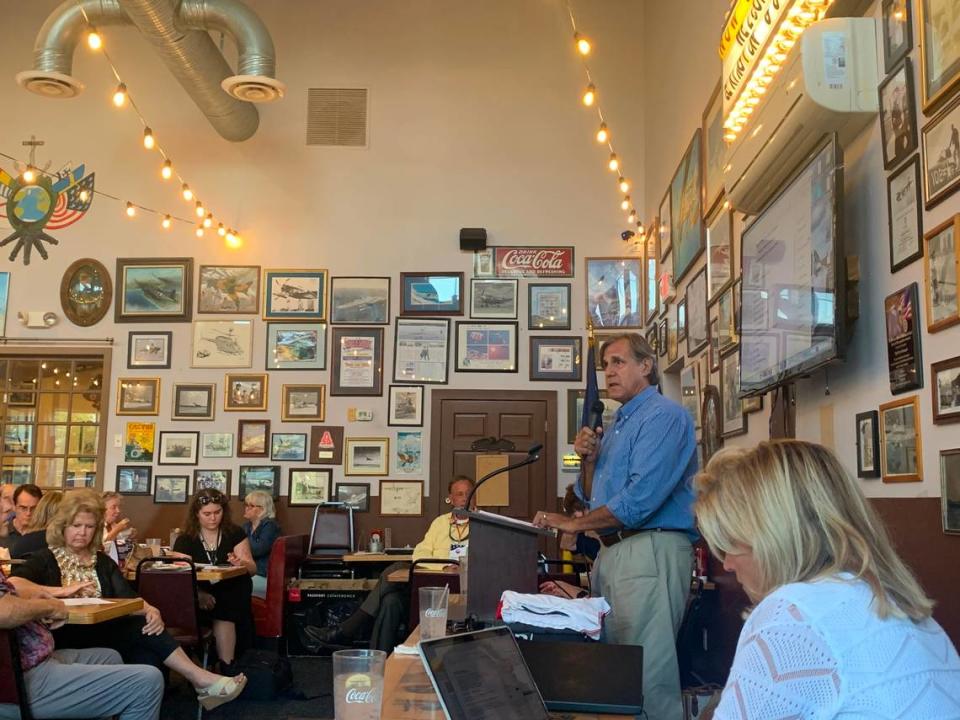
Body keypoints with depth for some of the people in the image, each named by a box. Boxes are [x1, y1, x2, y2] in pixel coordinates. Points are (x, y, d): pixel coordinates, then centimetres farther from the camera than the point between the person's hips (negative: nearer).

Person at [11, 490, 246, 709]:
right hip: (65, 641, -5)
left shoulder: (103, 562, 19)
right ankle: (201, 680, -22)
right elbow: (13, 584, -16)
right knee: (141, 628, -25)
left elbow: (128, 599, 3)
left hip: (105, 635, 5)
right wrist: (61, 591, -24)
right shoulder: (46, 559, 5)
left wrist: (149, 610, -20)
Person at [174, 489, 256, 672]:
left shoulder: (235, 534, 6)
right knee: (224, 614, -32)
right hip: (200, 597, 0)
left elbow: (252, 568, 3)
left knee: (224, 611, -32)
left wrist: (241, 564, -22)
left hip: (233, 594, 0)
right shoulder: (185, 540, 6)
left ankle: (227, 669, -26)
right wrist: (199, 594, -25)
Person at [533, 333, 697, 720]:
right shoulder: (615, 426, 21)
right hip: (610, 553, 9)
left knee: (647, 673, -9)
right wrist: (588, 459, 4)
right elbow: (594, 499, 24)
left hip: (650, 552, -9)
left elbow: (641, 497, -19)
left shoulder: (664, 416, -8)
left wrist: (573, 524, -11)